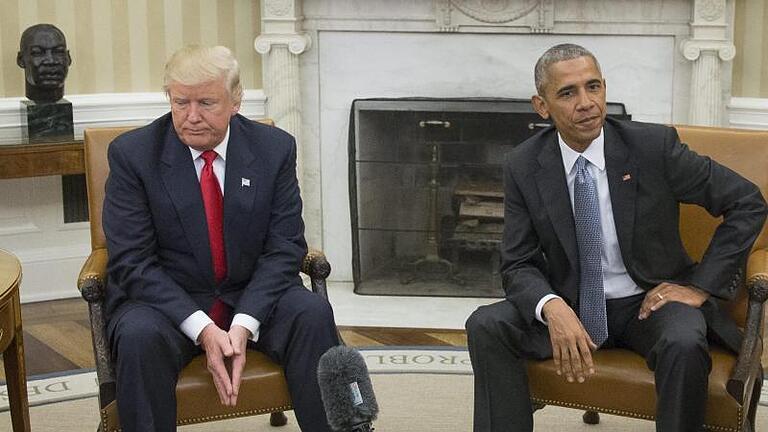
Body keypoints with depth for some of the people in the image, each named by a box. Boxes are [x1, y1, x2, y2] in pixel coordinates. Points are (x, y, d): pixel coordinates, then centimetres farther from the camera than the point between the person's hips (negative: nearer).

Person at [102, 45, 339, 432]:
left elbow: (284, 249, -5)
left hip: (252, 298, 2)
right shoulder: (132, 153, -8)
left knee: (312, 313, -27)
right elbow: (132, 262, -13)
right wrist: (203, 329, -25)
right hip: (165, 299, -2)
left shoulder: (274, 149, -2)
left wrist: (243, 326, -21)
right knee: (139, 335, -34)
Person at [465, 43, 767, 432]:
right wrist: (552, 308, -26)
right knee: (486, 326, -22)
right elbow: (518, 265, -4)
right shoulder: (523, 166, -5)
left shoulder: (654, 145, -11)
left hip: (650, 302, -2)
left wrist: (702, 285, -10)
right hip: (570, 307, 2)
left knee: (684, 344, -35)